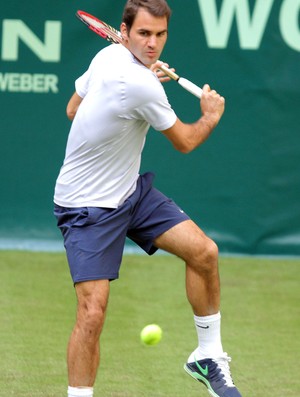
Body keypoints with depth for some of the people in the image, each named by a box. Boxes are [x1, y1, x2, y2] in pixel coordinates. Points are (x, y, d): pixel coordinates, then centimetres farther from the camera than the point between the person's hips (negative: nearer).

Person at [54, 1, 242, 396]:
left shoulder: (107, 56, -4)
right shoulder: (143, 87, -28)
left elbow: (73, 108, 12)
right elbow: (185, 141, -10)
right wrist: (211, 116, 11)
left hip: (131, 189, 9)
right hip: (87, 209, -9)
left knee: (204, 251, -2)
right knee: (92, 313, -17)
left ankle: (208, 356, 14)